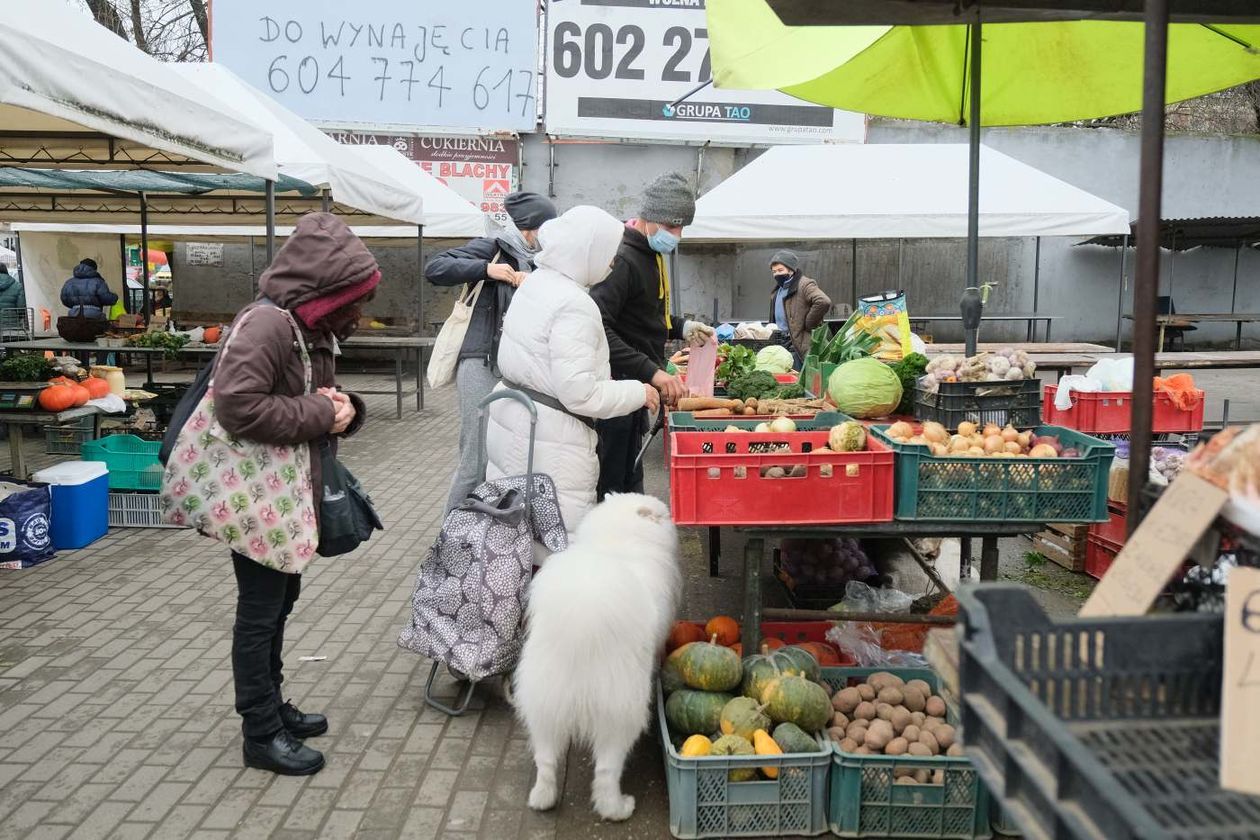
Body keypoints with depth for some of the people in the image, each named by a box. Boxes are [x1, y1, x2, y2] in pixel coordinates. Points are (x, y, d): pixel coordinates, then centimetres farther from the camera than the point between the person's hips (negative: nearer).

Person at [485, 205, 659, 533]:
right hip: (547, 438, -10)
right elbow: (579, 393, -23)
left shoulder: (537, 282, 9)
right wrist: (638, 392, -11)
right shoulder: (574, 306, -20)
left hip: (511, 418, 10)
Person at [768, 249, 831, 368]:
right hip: (779, 343, 9)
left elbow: (824, 302, -26)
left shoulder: (805, 285, -10)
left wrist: (808, 325, -18)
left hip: (799, 344, -9)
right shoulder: (777, 289, 19)